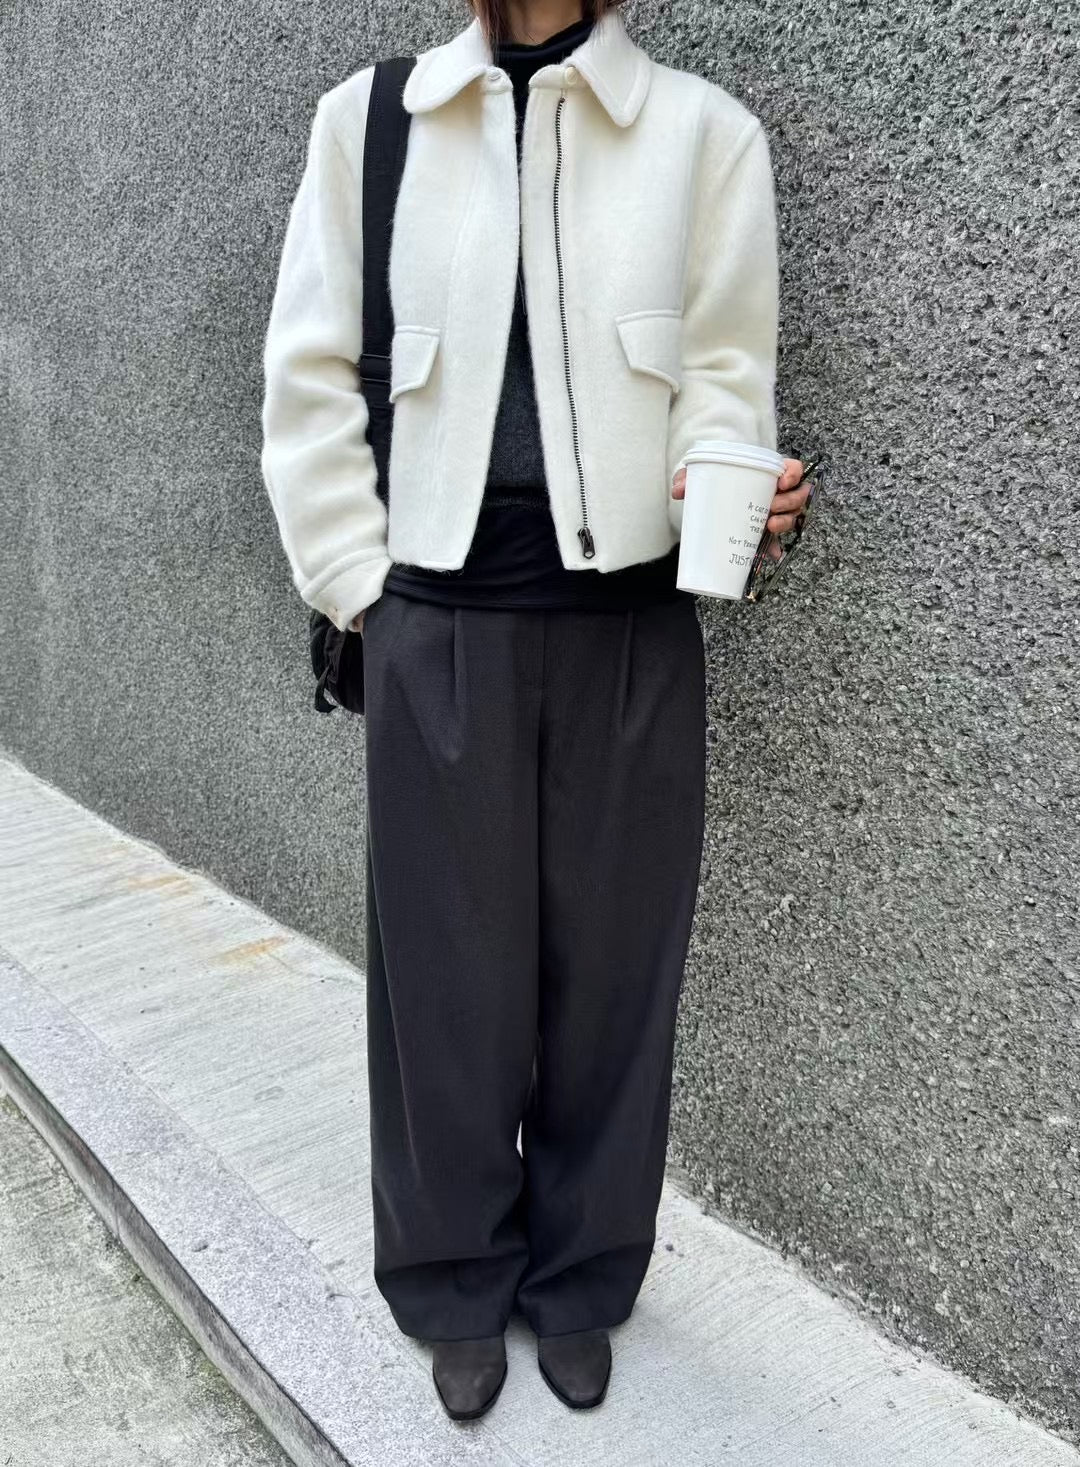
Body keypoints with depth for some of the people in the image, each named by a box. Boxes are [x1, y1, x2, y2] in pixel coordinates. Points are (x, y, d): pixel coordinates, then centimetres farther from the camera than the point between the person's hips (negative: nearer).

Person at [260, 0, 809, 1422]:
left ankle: (581, 1282, 31)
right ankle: (460, 1286, 30)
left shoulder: (706, 132, 2)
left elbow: (725, 371, 4)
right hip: (440, 630, 1)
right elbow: (310, 378, 6)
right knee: (448, 967, 8)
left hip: (629, 627, 0)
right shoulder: (368, 120, 5)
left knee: (609, 964, 9)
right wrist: (358, 587, 1)